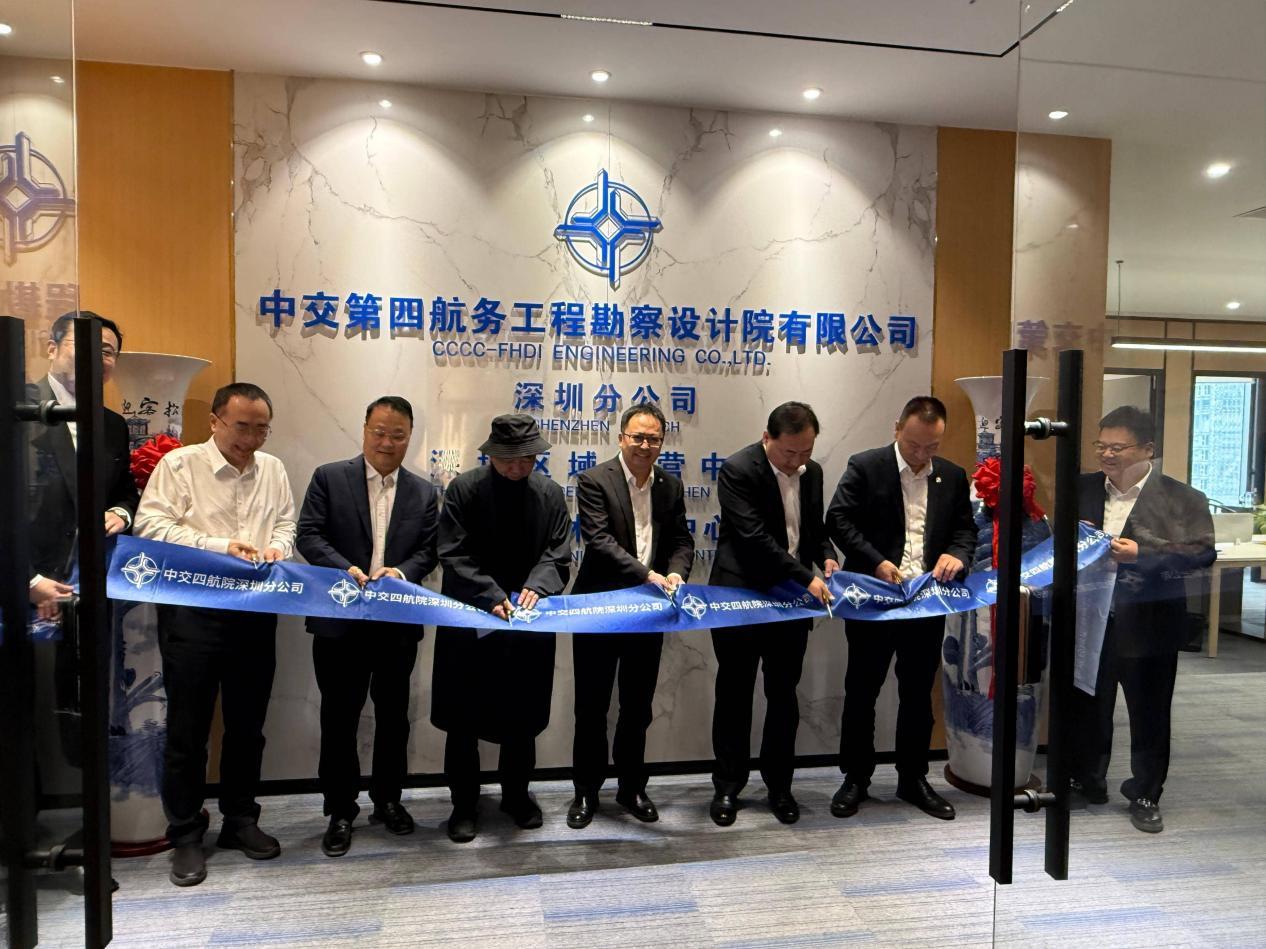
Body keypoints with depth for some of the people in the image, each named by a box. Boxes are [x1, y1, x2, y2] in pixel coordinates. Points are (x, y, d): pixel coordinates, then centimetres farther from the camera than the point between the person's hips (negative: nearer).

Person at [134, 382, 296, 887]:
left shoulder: (273, 470, 9)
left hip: (255, 613, 4)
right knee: (188, 729, 5)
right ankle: (185, 835, 19)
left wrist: (277, 547, -7)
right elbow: (151, 524, -11)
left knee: (247, 726, 13)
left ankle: (240, 820, 29)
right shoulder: (179, 465, -5)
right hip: (193, 612, -4)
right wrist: (219, 546, -19)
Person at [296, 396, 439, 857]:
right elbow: (309, 535, -6)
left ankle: (388, 799, 31)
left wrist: (404, 571, -19)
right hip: (340, 620, -2)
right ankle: (340, 811, 21)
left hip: (399, 623, 2)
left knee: (392, 714, 14)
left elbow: (428, 550, 2)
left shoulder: (424, 493, 8)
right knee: (339, 716, 6)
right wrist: (345, 568, -22)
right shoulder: (329, 478, 1)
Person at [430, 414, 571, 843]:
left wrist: (536, 586, -20)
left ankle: (516, 795, 34)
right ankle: (464, 804, 24)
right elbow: (454, 555, -11)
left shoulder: (550, 493, 2)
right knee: (463, 718, 7)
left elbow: (557, 554, 0)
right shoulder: (463, 489, -6)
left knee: (523, 715, 14)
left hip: (529, 621, 2)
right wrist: (492, 596, -22)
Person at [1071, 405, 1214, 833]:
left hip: (1148, 627, -3)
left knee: (1149, 714, 9)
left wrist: (1141, 553, -22)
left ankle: (1145, 796, 27)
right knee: (1088, 707, 14)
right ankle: (1088, 782, 33)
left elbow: (1202, 553, -12)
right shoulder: (1083, 490, 6)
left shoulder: (1182, 499, -4)